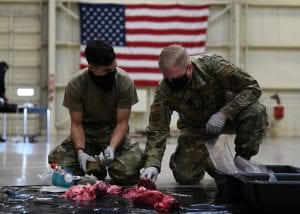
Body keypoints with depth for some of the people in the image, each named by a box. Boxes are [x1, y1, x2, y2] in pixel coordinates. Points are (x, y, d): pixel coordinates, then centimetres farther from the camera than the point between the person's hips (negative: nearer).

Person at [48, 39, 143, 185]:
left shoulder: (124, 82, -20)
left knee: (128, 175, -27)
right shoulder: (75, 85, -18)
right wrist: (80, 151, -28)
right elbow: (76, 124, -11)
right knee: (60, 163, -23)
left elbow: (122, 123, -13)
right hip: (86, 130, 2)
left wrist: (112, 147, -31)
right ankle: (96, 168, 8)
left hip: (113, 130, -1)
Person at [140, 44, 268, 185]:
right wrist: (152, 165, -33)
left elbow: (252, 88, -26)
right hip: (195, 126, 1)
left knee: (256, 111, -33)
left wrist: (224, 113, -36)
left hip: (228, 114, -1)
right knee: (185, 177, -13)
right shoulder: (164, 90, -24)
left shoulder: (212, 65, -31)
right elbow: (157, 129, -20)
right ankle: (204, 161, 24)